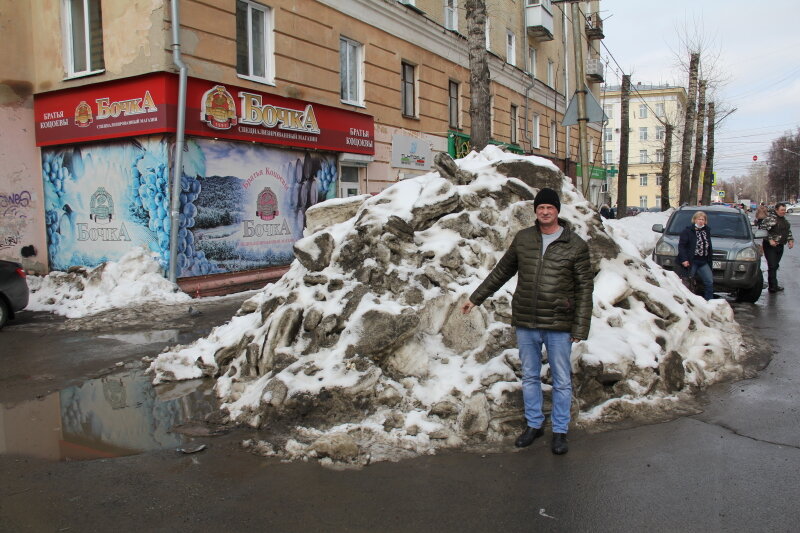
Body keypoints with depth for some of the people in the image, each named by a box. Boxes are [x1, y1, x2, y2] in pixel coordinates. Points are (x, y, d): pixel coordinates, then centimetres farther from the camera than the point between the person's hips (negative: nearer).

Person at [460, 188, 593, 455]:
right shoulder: (523, 238, 3)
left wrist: (580, 328, -9)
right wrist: (475, 298, 15)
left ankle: (560, 430, 26)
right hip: (525, 323, 3)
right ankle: (534, 425, 32)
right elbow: (501, 272, 14)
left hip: (559, 326, -3)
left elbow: (585, 288, -4)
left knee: (562, 381, 9)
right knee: (530, 377, 15)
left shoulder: (576, 245, -5)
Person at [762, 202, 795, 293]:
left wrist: (790, 240, 15)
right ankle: (773, 287, -9)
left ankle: (773, 285, 20)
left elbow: (788, 231, 28)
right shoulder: (770, 218, -12)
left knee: (775, 266, 12)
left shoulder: (784, 220, 16)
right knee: (772, 267, -10)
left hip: (780, 246, 8)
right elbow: (763, 229, -18)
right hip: (770, 246, -8)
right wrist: (770, 240, -21)